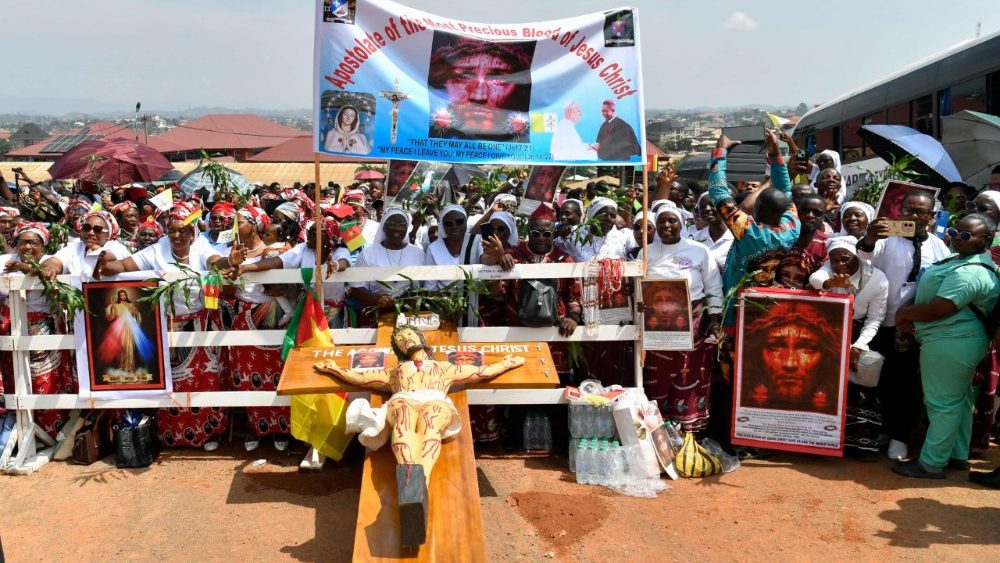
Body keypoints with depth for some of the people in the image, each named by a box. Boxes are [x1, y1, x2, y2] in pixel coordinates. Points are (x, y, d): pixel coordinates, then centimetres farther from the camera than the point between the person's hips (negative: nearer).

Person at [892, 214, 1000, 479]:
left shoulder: (969, 273, -23)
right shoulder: (963, 260, 13)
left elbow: (938, 309, -27)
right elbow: (931, 294, 18)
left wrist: (904, 313, -11)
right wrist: (910, 311, 1)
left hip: (949, 344, -11)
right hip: (960, 341, 11)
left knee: (942, 404, -3)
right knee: (958, 400, 19)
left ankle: (931, 464, 6)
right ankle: (958, 456, 31)